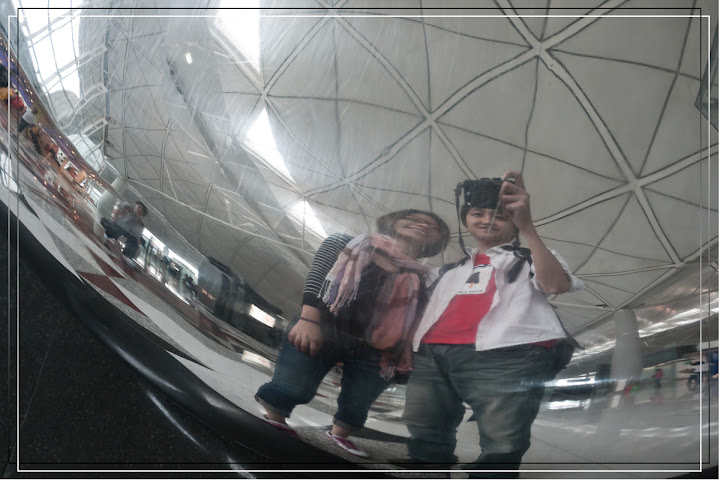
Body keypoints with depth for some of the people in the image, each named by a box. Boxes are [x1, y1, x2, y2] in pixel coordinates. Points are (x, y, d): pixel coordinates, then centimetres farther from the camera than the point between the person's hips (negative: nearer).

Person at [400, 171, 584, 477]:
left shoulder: (529, 260, 22)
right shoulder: (451, 271, 36)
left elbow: (555, 285, -1)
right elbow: (428, 315, 30)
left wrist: (526, 226, -8)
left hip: (506, 356, -5)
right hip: (430, 356, 5)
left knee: (501, 450, -13)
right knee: (424, 448, 3)